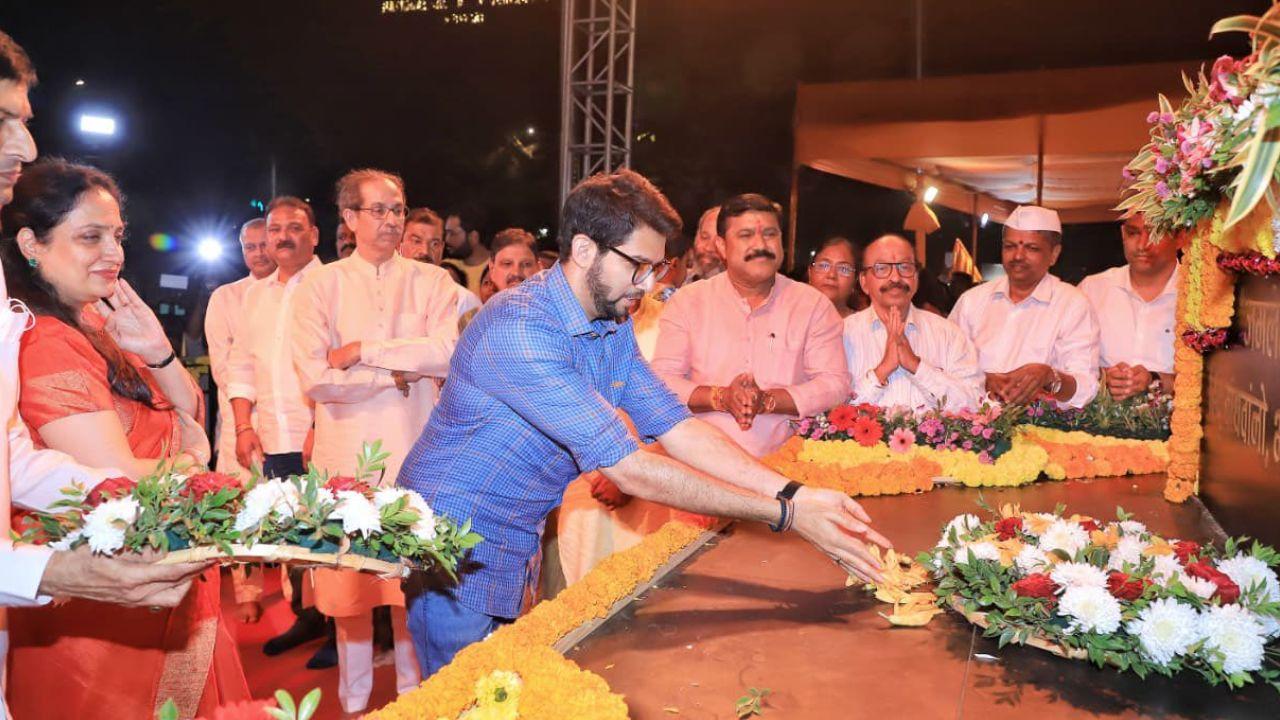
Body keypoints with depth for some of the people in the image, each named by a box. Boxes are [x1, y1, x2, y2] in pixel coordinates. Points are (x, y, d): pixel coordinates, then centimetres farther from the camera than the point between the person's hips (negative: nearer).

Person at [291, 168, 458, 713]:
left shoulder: (430, 281, 5)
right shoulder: (320, 286, 2)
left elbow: (450, 352, -13)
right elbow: (316, 378, -10)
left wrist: (364, 351, -13)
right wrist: (399, 373, -8)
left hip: (417, 454, 1)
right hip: (347, 455, 0)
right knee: (350, 582, 8)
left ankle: (415, 690, 27)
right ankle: (354, 699, 26)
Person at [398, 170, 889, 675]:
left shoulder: (613, 326, 0)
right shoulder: (521, 329, -29)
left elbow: (677, 429, -5)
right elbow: (627, 468, -32)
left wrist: (794, 491, -18)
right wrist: (785, 514, -29)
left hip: (518, 544, 8)